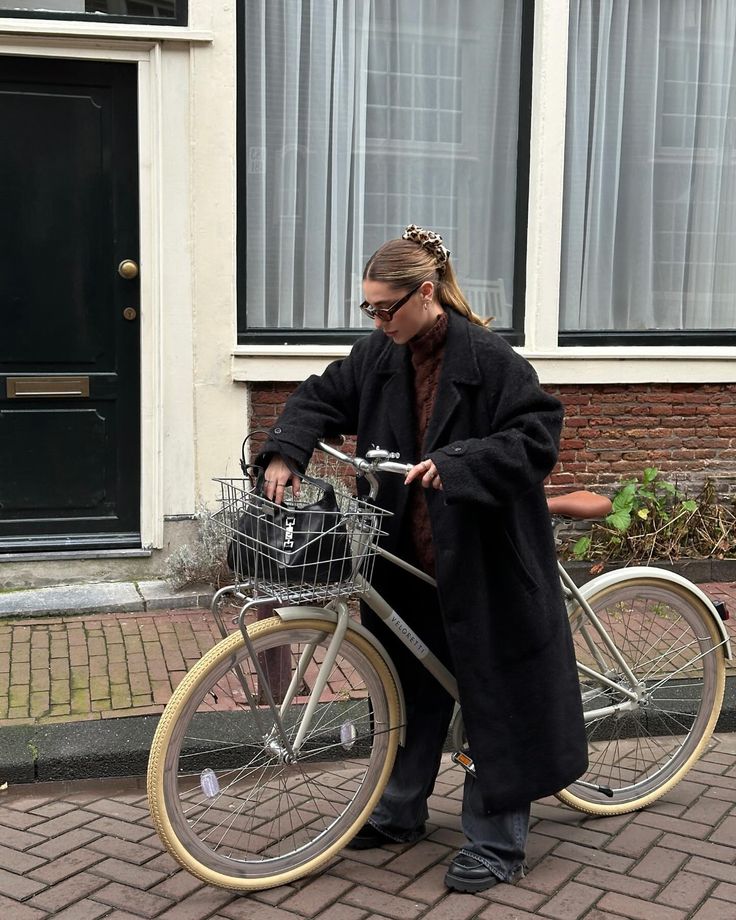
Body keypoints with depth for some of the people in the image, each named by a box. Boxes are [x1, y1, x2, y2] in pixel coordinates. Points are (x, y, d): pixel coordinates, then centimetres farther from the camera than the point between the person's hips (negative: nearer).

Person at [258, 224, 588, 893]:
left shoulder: (489, 358, -16)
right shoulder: (378, 357, 2)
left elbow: (537, 437, -19)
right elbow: (320, 398, 10)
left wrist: (455, 465, -29)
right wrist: (284, 454, -7)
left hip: (484, 561, -6)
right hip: (409, 560, 6)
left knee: (493, 692, 4)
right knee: (411, 684, 19)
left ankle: (497, 842, 19)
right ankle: (399, 812, 37)